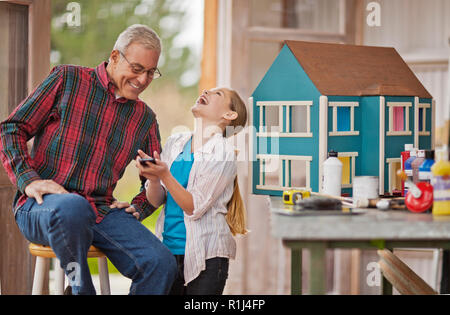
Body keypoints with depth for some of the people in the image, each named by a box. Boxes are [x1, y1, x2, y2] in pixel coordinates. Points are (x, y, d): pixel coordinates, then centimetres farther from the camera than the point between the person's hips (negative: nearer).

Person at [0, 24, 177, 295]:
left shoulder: (145, 118, 17)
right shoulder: (67, 79, 5)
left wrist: (138, 207, 5)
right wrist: (29, 180, -12)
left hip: (101, 211, 4)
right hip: (42, 205, -4)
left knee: (162, 264, -23)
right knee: (72, 207, -42)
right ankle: (80, 287, -17)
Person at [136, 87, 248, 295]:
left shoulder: (222, 153, -9)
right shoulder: (175, 142, 8)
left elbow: (194, 208, -14)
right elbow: (156, 201, 6)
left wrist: (165, 175, -24)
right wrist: (153, 179, -15)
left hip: (205, 254, -5)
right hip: (168, 248, 5)